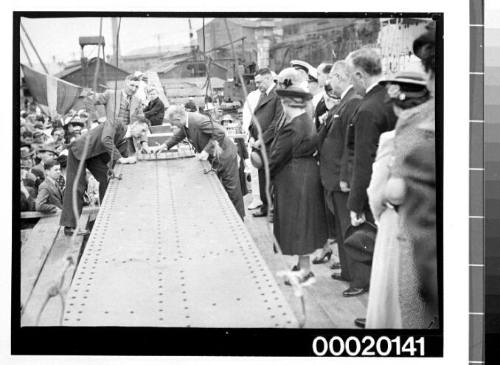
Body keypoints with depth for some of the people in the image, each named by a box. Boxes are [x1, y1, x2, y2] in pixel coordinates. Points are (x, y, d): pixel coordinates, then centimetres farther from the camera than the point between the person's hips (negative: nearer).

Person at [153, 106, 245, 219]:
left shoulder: (198, 120, -30)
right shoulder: (185, 124, -2)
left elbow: (220, 133, -31)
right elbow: (178, 136, 17)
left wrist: (206, 151, -27)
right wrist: (164, 146, 6)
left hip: (225, 155, -9)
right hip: (212, 158, 9)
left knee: (232, 189, 3)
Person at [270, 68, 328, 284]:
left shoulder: (293, 128, -23)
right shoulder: (306, 121, 8)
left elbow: (277, 156, -17)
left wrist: (266, 173, -3)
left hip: (295, 182, -10)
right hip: (307, 176, 10)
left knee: (298, 223, 0)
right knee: (301, 224, 18)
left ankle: (305, 271, 9)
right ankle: (302, 264, 29)